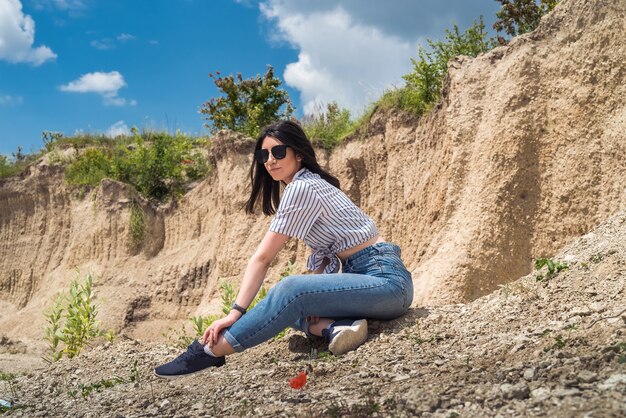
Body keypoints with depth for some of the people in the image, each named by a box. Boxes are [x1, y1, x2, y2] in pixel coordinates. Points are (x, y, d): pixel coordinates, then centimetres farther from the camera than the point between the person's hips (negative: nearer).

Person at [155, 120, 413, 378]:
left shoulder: (301, 189, -13)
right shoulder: (313, 185, 16)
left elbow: (262, 258, -16)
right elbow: (323, 253, 9)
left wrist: (236, 312, -16)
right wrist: (311, 301, -7)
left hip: (385, 278, -10)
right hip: (360, 275, 10)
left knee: (291, 291, -30)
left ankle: (208, 352, -26)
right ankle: (334, 328, -22)